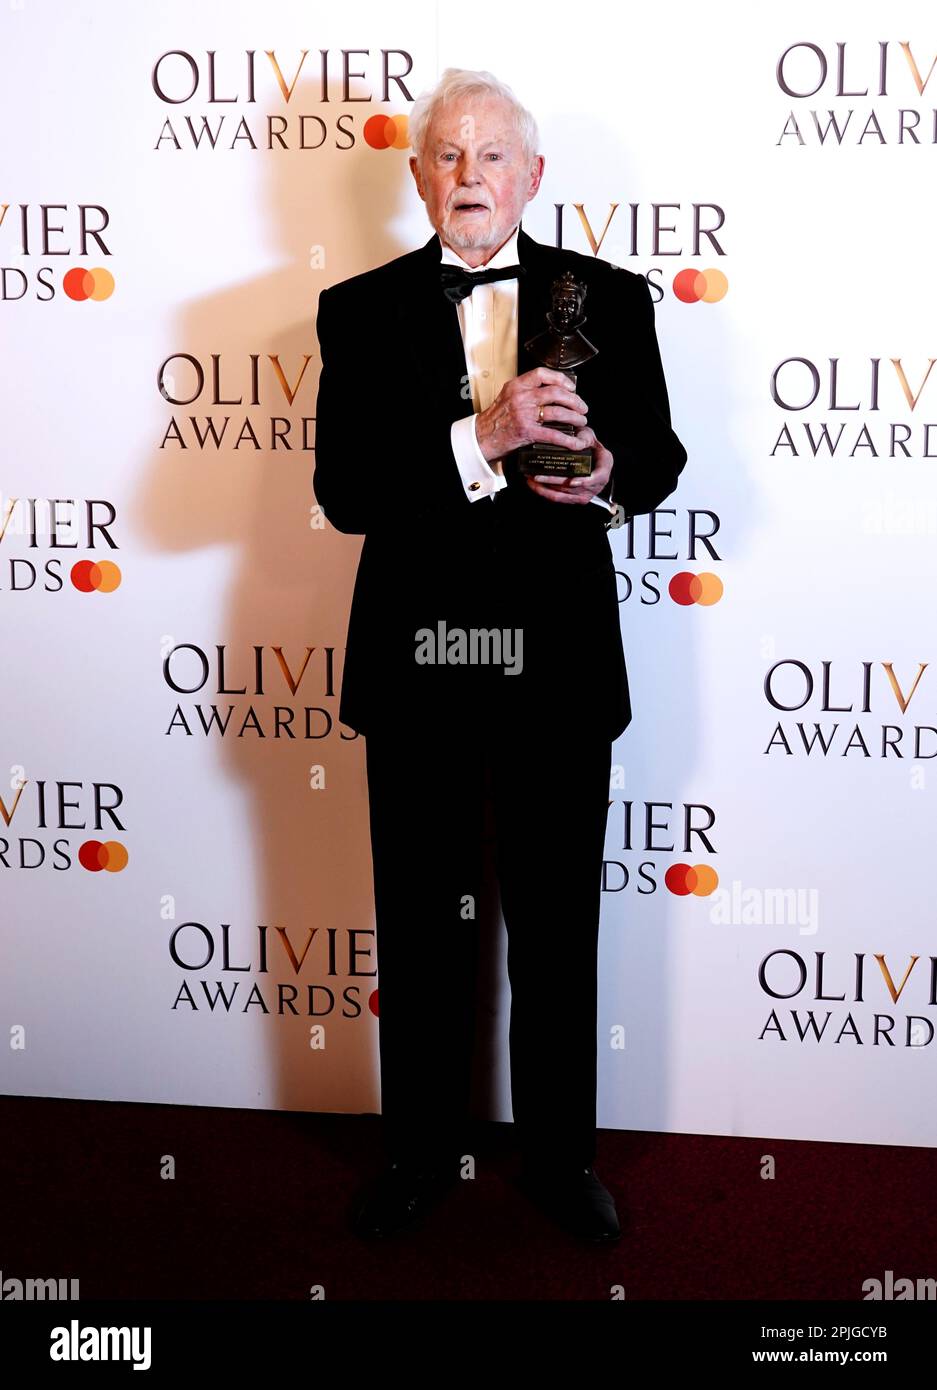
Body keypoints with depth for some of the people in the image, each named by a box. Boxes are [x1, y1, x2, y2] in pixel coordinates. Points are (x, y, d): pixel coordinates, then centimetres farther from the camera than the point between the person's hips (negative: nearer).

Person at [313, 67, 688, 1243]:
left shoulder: (609, 298, 2)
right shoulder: (361, 311, -1)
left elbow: (659, 451, 5)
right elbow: (342, 492, -12)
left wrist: (608, 476, -18)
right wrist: (478, 438, -25)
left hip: (559, 665, 0)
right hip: (416, 668, 0)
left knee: (559, 927, 13)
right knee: (419, 929, 14)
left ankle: (559, 1155, 33)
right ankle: (418, 1154, 34)